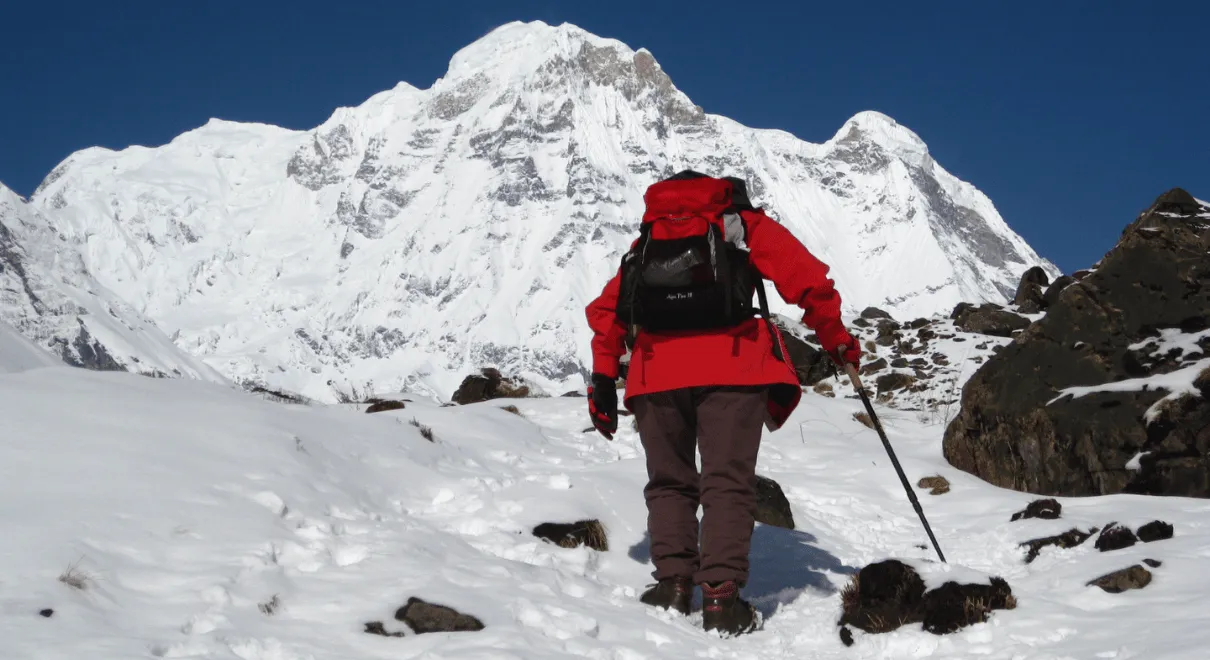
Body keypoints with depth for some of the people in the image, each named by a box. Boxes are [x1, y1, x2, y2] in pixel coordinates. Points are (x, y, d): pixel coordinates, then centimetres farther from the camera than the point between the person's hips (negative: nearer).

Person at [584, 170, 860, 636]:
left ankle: (672, 581, 1)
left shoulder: (648, 235, 27)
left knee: (669, 482, 14)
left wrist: (603, 379, 22)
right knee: (728, 483, -1)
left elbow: (607, 309, 21)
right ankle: (721, 596, -11)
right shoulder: (745, 224, 17)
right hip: (731, 367, -3)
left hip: (656, 369, 3)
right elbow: (808, 279, 5)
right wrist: (836, 339, 16)